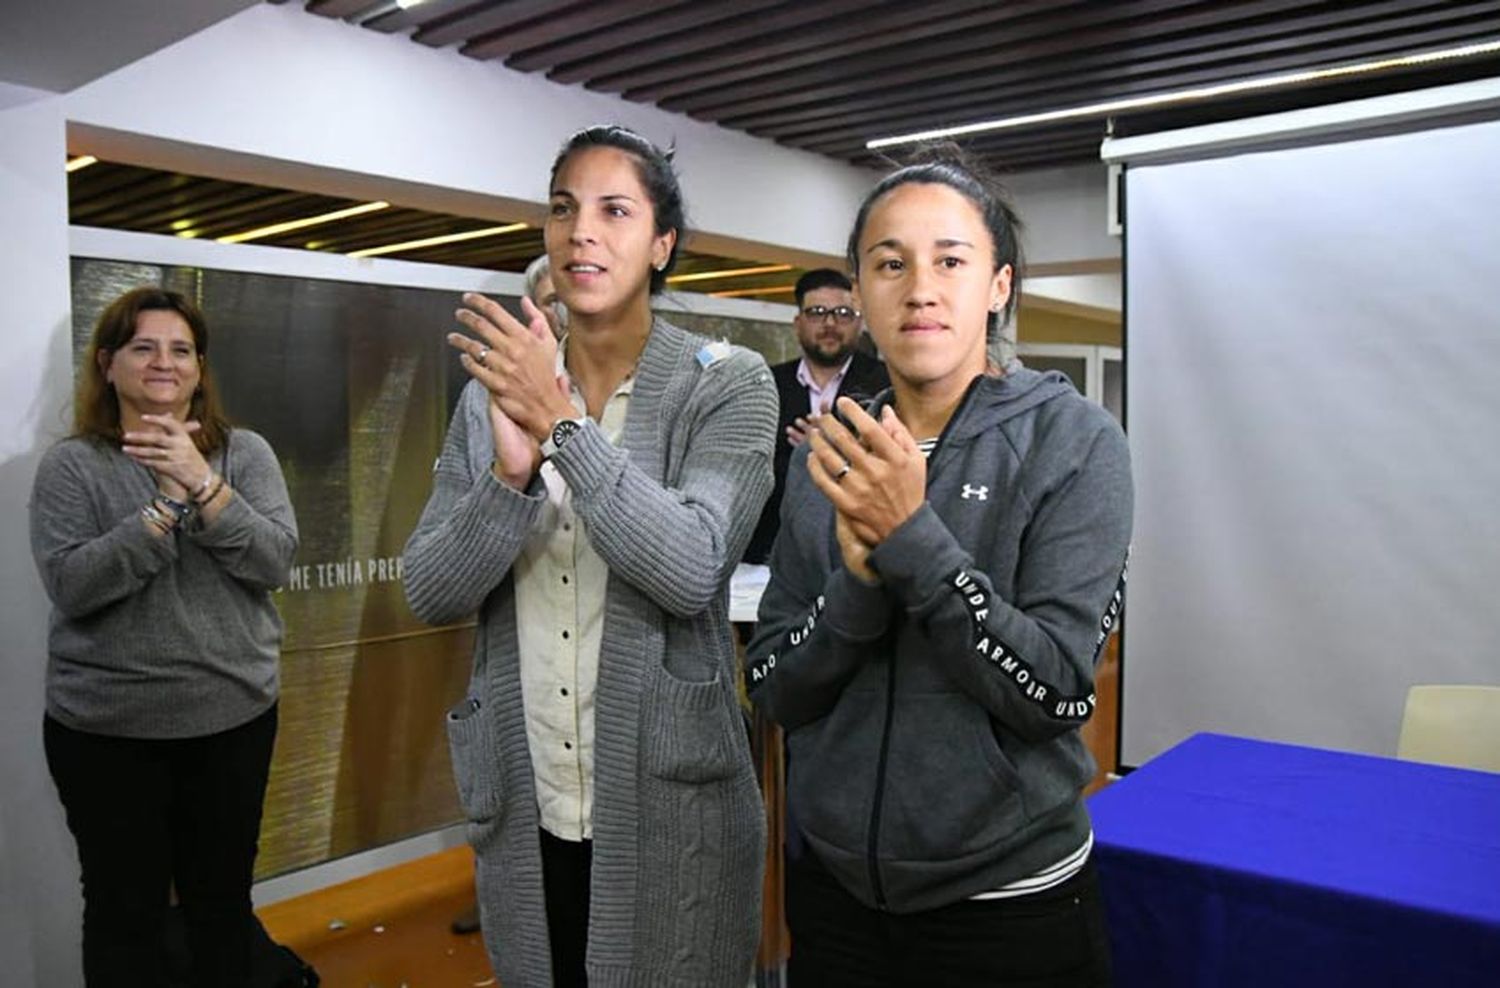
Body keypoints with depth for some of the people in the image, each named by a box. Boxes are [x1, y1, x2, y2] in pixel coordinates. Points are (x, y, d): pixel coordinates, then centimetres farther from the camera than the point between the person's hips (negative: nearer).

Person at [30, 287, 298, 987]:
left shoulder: (245, 453, 2)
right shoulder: (70, 465, -3)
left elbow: (274, 561, -10)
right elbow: (70, 586, -15)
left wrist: (202, 484, -22)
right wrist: (166, 504, -23)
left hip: (234, 716, 2)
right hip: (107, 728, -1)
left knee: (223, 901, 15)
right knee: (124, 909, 11)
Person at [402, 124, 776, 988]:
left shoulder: (729, 383, -8)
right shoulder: (495, 388, 3)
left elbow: (692, 570, -21)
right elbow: (429, 593, -3)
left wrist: (562, 422, -22)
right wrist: (513, 472, -20)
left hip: (669, 804, -3)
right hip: (523, 805, 4)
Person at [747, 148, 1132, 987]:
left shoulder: (1074, 441, -11)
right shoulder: (827, 456, -1)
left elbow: (1056, 694, -17)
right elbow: (775, 690, -3)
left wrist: (911, 538, -25)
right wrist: (857, 584, -21)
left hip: (1009, 903, -3)